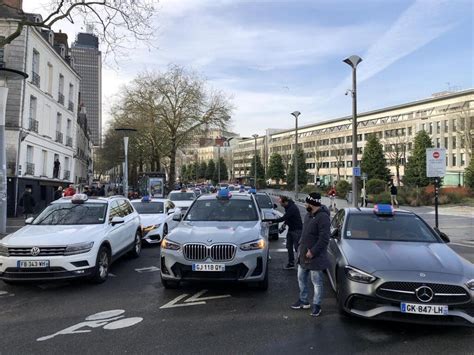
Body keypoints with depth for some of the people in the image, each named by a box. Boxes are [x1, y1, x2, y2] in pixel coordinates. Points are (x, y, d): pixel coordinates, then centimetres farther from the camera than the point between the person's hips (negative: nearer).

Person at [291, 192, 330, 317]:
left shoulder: (322, 217, -21)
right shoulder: (308, 215, 8)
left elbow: (324, 239, -24)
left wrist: (313, 252, -23)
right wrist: (301, 247, 10)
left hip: (315, 257, -9)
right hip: (303, 255, 9)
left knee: (317, 282, 6)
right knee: (301, 279, 19)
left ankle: (316, 306, 20)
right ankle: (303, 301, 35)